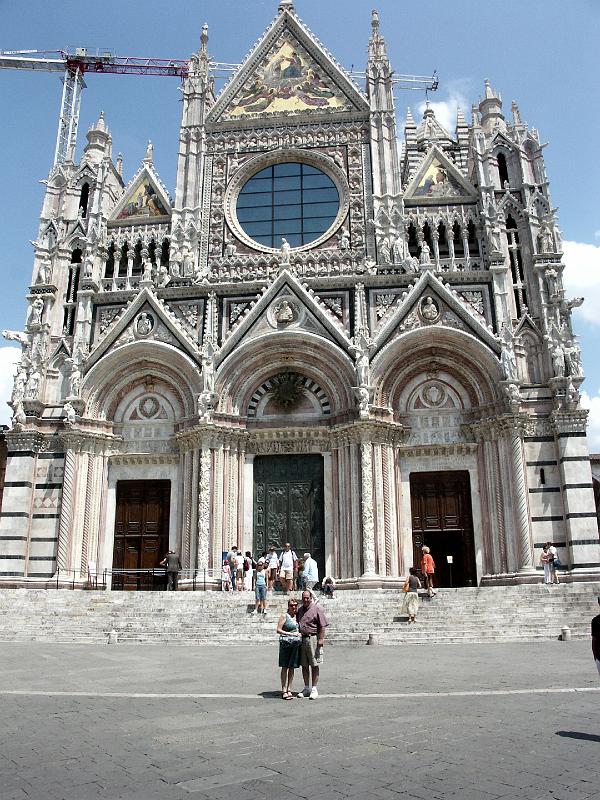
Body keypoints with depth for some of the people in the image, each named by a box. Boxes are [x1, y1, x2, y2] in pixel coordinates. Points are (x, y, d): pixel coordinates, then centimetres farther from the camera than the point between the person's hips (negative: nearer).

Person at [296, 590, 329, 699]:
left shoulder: (317, 609, -3)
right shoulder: (300, 610, 15)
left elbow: (322, 626, -7)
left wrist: (321, 639, -14)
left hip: (313, 639, -6)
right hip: (301, 640, 6)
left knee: (314, 665, -1)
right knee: (304, 665, 9)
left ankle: (314, 689, 6)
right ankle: (307, 688, 19)